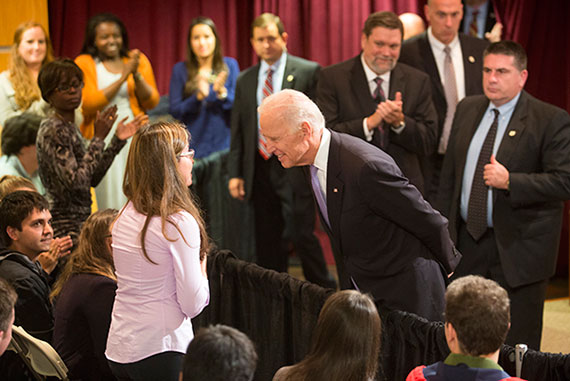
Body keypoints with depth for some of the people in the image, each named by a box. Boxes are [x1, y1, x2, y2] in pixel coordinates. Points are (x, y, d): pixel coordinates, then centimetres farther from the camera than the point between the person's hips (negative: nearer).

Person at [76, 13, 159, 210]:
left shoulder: (138, 59, 11)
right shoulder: (84, 64, 2)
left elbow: (152, 102, 6)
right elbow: (89, 104, -10)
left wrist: (137, 75, -11)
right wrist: (123, 77, -12)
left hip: (134, 135, 2)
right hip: (102, 140, -2)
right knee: (110, 197, -6)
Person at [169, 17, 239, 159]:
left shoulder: (230, 65, 6)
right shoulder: (180, 70, 4)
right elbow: (175, 111, -2)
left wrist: (222, 92, -18)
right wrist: (198, 97, -18)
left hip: (223, 142, 1)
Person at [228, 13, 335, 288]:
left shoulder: (308, 72, -2)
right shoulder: (245, 79, 13)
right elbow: (238, 129, 14)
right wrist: (235, 172, 7)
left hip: (296, 167, -5)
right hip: (260, 170, 5)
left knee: (303, 235, -8)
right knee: (267, 241, 9)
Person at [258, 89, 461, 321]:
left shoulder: (366, 167, -28)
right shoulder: (314, 165, -1)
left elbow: (427, 221, -16)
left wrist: (448, 263, -1)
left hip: (403, 293, -7)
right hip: (357, 287, 8)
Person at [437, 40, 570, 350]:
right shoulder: (467, 109, 9)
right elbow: (449, 174, 15)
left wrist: (509, 181, -24)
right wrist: (445, 229, 12)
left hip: (518, 250, -5)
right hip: (467, 242, 5)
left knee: (516, 345, 2)